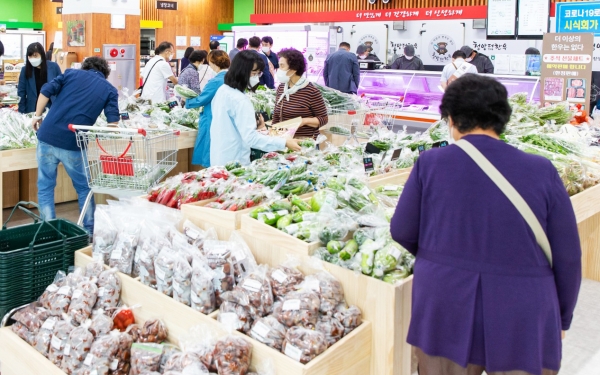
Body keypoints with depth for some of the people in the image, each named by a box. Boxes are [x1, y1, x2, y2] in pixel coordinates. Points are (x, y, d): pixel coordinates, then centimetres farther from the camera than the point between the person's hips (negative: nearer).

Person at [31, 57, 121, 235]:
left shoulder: (72, 73, 13)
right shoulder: (109, 89, 9)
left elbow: (46, 91, 1)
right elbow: (113, 121, -2)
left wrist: (37, 116, 11)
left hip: (48, 137, 1)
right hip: (73, 144, -1)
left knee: (45, 187, 14)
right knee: (84, 188, 18)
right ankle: (89, 231, 20)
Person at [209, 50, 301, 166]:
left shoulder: (222, 90, 6)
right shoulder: (240, 100, -22)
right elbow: (251, 138, -29)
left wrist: (253, 125, 11)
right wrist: (285, 143, -30)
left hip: (218, 158, 9)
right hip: (232, 162, -9)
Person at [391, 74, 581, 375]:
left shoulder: (430, 164, -7)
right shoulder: (542, 171, -6)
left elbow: (402, 232, 2)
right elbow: (567, 257, -1)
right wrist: (561, 318, 14)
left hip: (443, 316, 0)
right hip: (523, 326, 0)